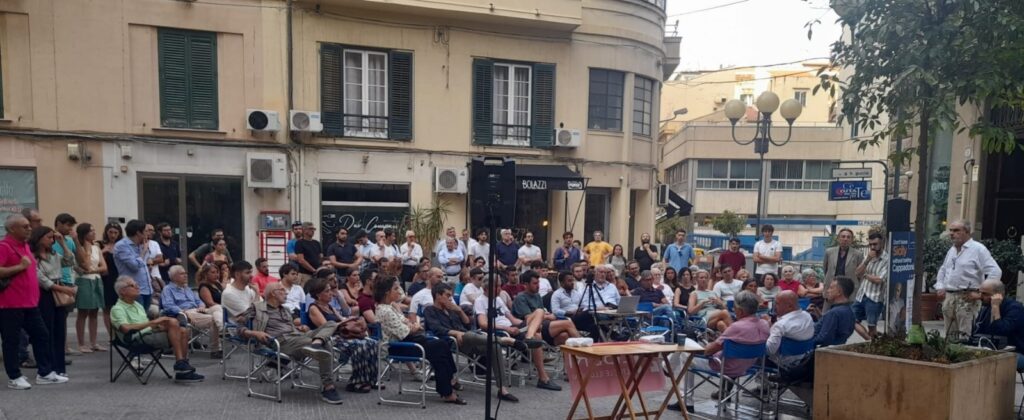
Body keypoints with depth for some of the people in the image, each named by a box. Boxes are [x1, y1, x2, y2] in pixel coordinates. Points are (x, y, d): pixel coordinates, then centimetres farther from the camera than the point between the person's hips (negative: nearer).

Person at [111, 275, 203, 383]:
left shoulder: (137, 305, 25)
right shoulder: (117, 309, -3)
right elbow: (126, 328, -21)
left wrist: (157, 325, 3)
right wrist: (152, 322, -21)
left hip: (150, 333, 9)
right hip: (139, 339, -8)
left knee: (183, 331, -12)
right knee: (173, 322, -27)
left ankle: (182, 370, -14)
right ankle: (180, 365, -29)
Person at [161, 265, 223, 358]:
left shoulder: (188, 289, 34)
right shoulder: (168, 289, 10)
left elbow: (198, 301, 28)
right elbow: (168, 306, -7)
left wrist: (201, 307, 2)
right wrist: (184, 312, -21)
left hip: (198, 311, 7)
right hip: (185, 314, -7)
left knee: (218, 307, -25)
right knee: (212, 319, -32)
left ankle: (221, 328, -51)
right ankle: (214, 350, -31)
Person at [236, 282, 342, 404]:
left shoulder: (286, 311, 35)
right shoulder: (257, 308, 14)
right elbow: (238, 325, 5)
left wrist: (304, 328, 14)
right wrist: (253, 333, -13)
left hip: (300, 336, 7)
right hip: (283, 341, -7)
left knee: (331, 324, -17)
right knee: (323, 349, -32)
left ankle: (316, 343, -46)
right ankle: (328, 388, -26)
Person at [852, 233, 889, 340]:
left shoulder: (887, 260, -10)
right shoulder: (868, 257, 12)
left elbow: (878, 280, -18)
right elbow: (857, 273, 3)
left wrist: (865, 275, -1)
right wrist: (867, 260, -9)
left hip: (875, 298, -7)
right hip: (861, 296, 7)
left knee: (871, 326, 2)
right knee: (852, 320, 9)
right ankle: (870, 340, 20)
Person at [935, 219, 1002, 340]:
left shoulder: (978, 249, -6)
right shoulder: (952, 250, 18)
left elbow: (995, 272, -13)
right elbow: (943, 270, 31)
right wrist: (940, 287, 16)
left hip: (967, 299, -7)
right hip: (949, 297, 7)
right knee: (950, 335, 10)